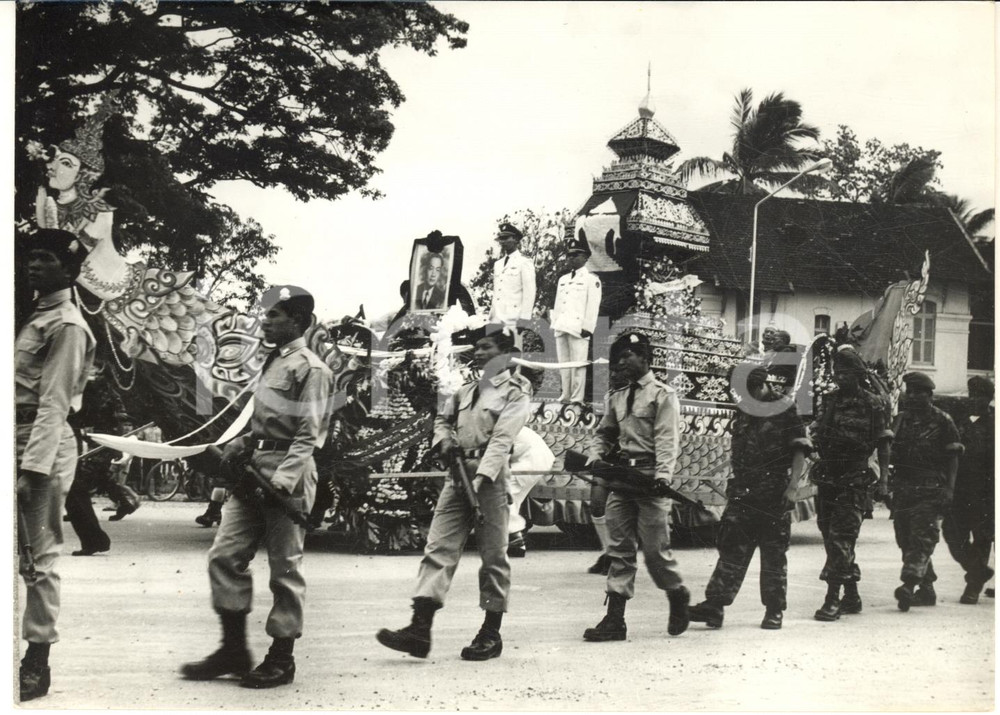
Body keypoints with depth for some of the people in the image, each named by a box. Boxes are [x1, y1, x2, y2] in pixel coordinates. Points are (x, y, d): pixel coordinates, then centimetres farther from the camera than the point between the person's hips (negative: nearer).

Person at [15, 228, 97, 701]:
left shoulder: (66, 325, -10)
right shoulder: (37, 316, 18)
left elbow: (54, 402, -17)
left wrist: (34, 466, -23)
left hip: (42, 448, -9)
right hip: (18, 439, 9)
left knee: (39, 553, -4)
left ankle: (37, 662, 2)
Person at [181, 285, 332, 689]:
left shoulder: (309, 368, -10)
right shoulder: (273, 362, 17)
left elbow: (308, 436, -15)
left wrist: (280, 482, -23)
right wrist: (243, 444, 6)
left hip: (288, 477, -9)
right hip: (254, 470, 9)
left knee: (285, 568, 0)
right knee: (224, 555, 4)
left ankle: (281, 659, 10)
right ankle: (234, 650, 13)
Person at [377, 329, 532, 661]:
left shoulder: (514, 392, -2)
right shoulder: (467, 390, 19)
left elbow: (501, 440, -14)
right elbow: (442, 418, 33)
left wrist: (481, 478, -25)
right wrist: (443, 439, 10)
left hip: (490, 478, -6)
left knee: (493, 555, 1)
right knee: (438, 547, -4)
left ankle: (491, 634, 10)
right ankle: (420, 628, -9)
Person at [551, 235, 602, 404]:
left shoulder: (591, 279, 1)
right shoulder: (562, 279, 22)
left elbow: (593, 305, -6)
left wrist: (587, 327, -14)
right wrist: (554, 324, 14)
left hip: (578, 328, -7)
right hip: (561, 328, 7)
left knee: (578, 364, -8)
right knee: (563, 363, 7)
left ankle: (577, 399, -8)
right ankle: (565, 396, 11)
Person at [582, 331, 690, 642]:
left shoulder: (662, 395, -2)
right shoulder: (616, 398, 17)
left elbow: (667, 439, -11)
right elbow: (603, 433, 22)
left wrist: (662, 476, -24)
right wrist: (597, 457, 1)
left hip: (650, 479, -6)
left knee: (655, 549, -4)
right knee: (620, 549, 3)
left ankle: (678, 596, 23)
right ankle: (614, 619, 2)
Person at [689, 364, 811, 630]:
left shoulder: (786, 410, -4)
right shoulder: (743, 410, 13)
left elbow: (800, 452, -8)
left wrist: (792, 486, -17)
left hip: (774, 495, -5)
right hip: (743, 493, 5)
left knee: (774, 553, 3)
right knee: (732, 548, -1)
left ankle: (774, 611, 12)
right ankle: (715, 604, -5)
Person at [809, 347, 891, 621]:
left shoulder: (872, 405, -3)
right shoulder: (830, 402, 12)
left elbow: (883, 446, -2)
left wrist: (883, 481, -7)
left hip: (854, 482, -6)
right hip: (828, 480, 6)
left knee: (840, 539, -12)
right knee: (834, 539, 10)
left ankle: (832, 599, -13)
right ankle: (851, 597, 21)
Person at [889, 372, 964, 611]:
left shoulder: (942, 421, 0)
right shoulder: (900, 419, 14)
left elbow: (952, 457, -2)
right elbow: (890, 452, 18)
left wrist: (949, 488, -10)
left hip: (930, 491, -6)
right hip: (902, 488, 6)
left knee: (922, 538, -13)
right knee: (905, 539, 6)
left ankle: (909, 585, -22)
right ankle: (926, 589, 17)